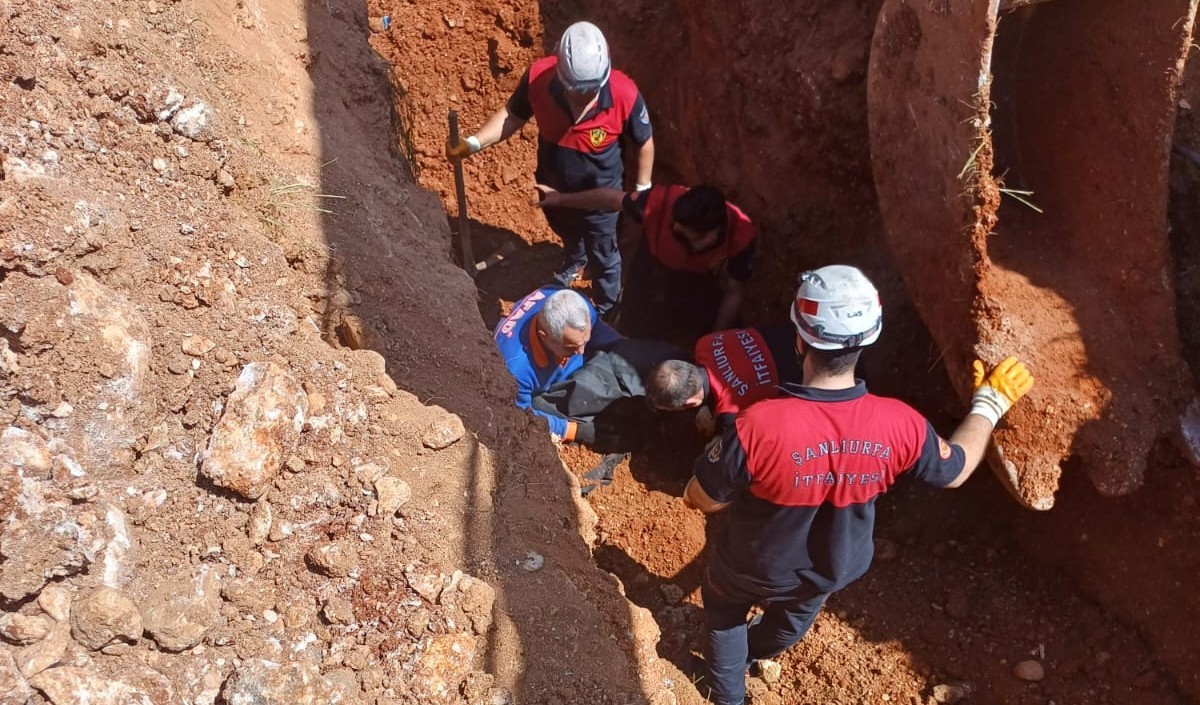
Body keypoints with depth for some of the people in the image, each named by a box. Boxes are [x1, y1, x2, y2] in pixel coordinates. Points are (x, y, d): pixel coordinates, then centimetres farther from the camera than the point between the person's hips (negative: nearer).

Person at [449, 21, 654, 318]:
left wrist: (642, 189, -5)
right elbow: (513, 114, -10)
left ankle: (606, 310, 54)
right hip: (552, 187, 3)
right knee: (568, 234, 36)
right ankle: (575, 260, 73)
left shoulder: (623, 94, -35)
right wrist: (473, 143, -22)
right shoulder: (538, 77, -30)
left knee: (603, 256, 23)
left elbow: (644, 142, -15)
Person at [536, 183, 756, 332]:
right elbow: (613, 199, -19)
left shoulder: (741, 235, -38)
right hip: (652, 279, 0)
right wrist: (561, 199, -7)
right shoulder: (662, 202, -39)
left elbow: (733, 294, -24)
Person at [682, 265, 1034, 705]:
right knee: (797, 613, 38)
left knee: (725, 613, 32)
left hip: (754, 570, -3)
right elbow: (956, 469, -7)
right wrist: (990, 404, 8)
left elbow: (700, 500, -27)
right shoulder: (899, 425, -29)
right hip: (836, 569, 4)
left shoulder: (760, 425, -41)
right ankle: (757, 653, 69)